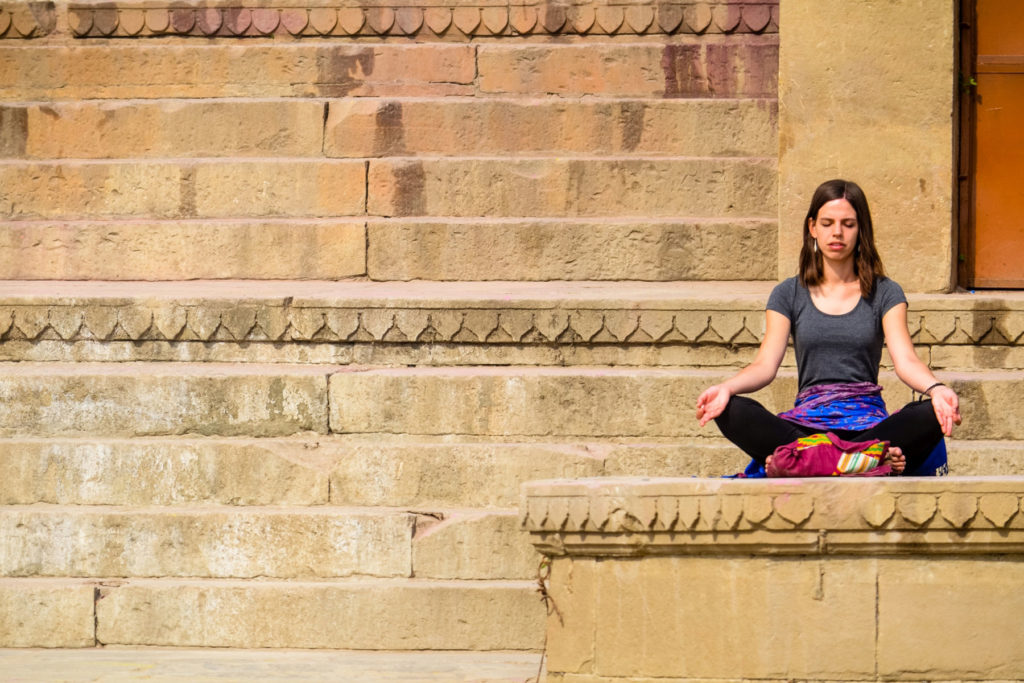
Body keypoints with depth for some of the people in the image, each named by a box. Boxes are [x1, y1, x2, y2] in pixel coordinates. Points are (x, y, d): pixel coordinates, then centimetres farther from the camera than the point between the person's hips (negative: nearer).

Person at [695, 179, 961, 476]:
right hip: (807, 421, 1)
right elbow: (765, 365, 4)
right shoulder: (788, 295, 15)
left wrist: (936, 389, -25)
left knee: (930, 415, -33)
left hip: (867, 422, 0)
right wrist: (726, 388, -19)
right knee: (732, 411, -31)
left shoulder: (884, 293, 13)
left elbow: (905, 360, -1)